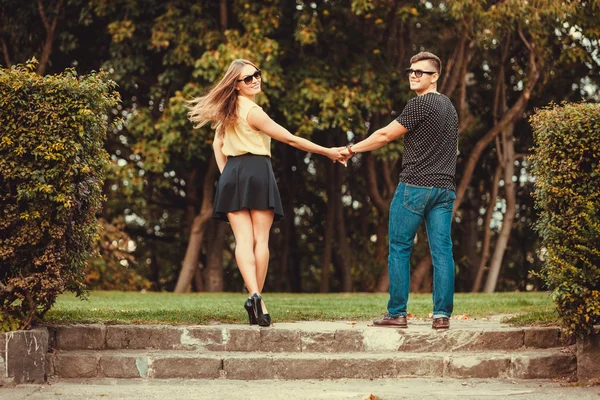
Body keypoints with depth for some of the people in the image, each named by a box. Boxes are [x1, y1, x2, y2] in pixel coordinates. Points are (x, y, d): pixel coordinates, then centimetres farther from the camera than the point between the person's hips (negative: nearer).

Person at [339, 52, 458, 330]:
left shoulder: (421, 104, -8)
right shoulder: (449, 107, 18)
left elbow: (385, 135, -5)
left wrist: (352, 149, 6)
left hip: (415, 186, -7)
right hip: (445, 189, 7)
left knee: (399, 249, 0)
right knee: (442, 251, 1)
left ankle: (397, 313, 0)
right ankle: (442, 314, -3)